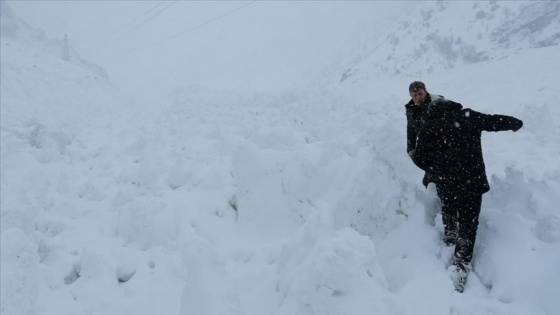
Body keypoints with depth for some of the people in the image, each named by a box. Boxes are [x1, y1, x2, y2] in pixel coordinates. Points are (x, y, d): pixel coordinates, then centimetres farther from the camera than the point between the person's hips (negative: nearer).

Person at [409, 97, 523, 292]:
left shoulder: (428, 127, -1)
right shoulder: (469, 116, 2)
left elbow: (421, 160, -1)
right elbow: (496, 121, 12)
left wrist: (413, 155, 23)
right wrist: (516, 123, 33)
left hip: (445, 184, 1)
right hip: (472, 181, 0)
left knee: (449, 219, 28)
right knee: (467, 224, 3)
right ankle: (460, 268, -5)